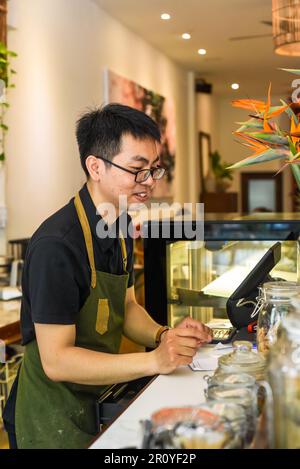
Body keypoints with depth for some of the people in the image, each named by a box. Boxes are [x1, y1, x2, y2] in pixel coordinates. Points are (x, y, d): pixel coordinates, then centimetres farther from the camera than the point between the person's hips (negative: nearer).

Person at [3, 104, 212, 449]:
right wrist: (154, 361, -31)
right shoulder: (56, 245, -28)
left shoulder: (120, 225, 1)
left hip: (99, 399, 8)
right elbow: (56, 360, -27)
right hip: (53, 419, -8)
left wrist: (164, 336, -10)